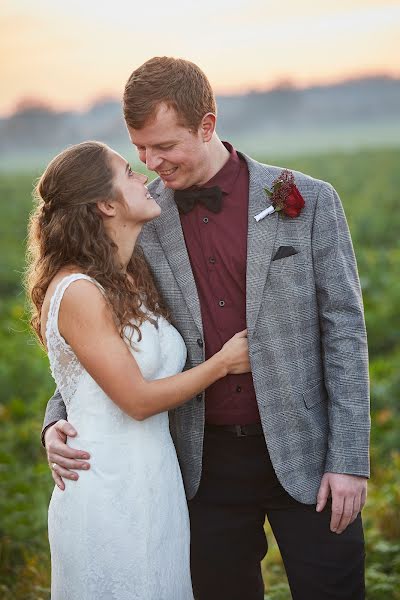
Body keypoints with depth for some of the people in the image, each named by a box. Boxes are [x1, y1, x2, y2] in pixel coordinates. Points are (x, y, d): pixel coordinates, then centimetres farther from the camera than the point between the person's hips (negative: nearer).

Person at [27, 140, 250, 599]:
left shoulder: (134, 279, 10)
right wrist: (223, 363, -6)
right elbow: (137, 399, -16)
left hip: (155, 483, 8)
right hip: (108, 492, -8)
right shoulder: (77, 291, -17)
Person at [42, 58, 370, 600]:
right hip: (205, 463, 2)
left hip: (303, 454, -2)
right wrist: (60, 421, -8)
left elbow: (344, 330, -3)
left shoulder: (308, 201, -5)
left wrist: (349, 459, -7)